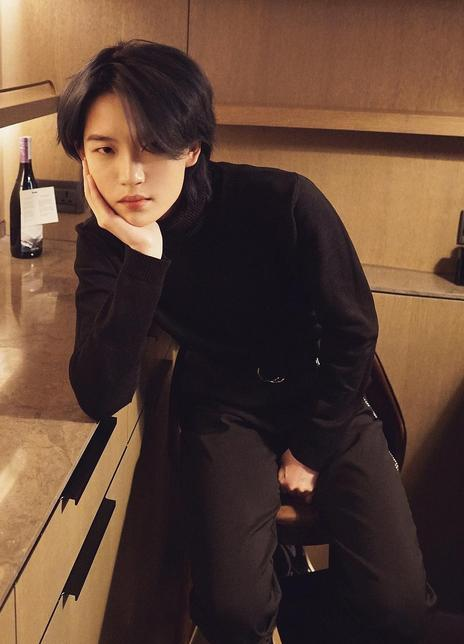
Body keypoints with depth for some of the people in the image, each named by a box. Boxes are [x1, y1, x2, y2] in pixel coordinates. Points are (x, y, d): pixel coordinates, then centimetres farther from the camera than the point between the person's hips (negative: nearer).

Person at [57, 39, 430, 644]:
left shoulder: (285, 203, -21)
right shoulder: (104, 241, -14)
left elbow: (353, 331, -9)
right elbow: (100, 398, -24)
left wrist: (311, 449, -5)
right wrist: (142, 257, -34)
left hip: (324, 397, 0)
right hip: (224, 409, 1)